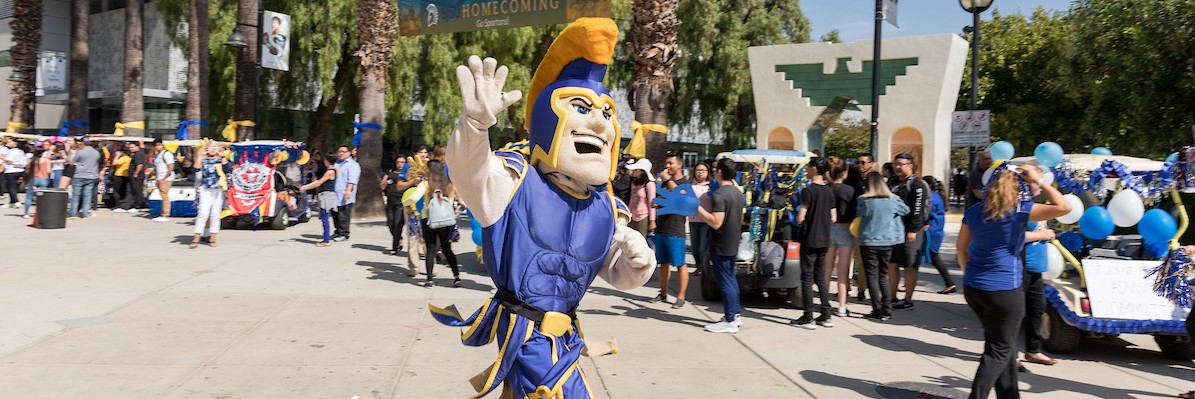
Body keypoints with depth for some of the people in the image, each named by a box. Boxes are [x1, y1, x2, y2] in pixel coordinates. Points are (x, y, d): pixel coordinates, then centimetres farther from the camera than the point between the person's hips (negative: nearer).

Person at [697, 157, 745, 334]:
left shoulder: (719, 194, -21)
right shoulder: (738, 192, 9)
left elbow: (716, 223, -27)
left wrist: (698, 208, -22)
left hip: (720, 246, -9)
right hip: (733, 244, 9)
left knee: (725, 281, -4)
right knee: (731, 278, 19)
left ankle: (730, 321, 1)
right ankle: (735, 314, 26)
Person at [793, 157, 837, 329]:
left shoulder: (808, 190, -15)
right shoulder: (829, 191, 7)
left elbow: (800, 218, -17)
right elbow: (833, 218, 9)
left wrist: (799, 215, 4)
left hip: (809, 240, -7)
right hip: (824, 240, 7)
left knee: (807, 278, 0)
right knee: (821, 277, 15)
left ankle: (808, 318, 1)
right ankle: (826, 316, 15)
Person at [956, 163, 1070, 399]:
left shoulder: (975, 210, 7)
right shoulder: (1019, 210, -11)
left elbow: (961, 247, 13)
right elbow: (1063, 207, -15)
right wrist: (1039, 181, -8)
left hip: (972, 287, 7)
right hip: (1004, 291, -7)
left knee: (1004, 345, 21)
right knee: (999, 350, 6)